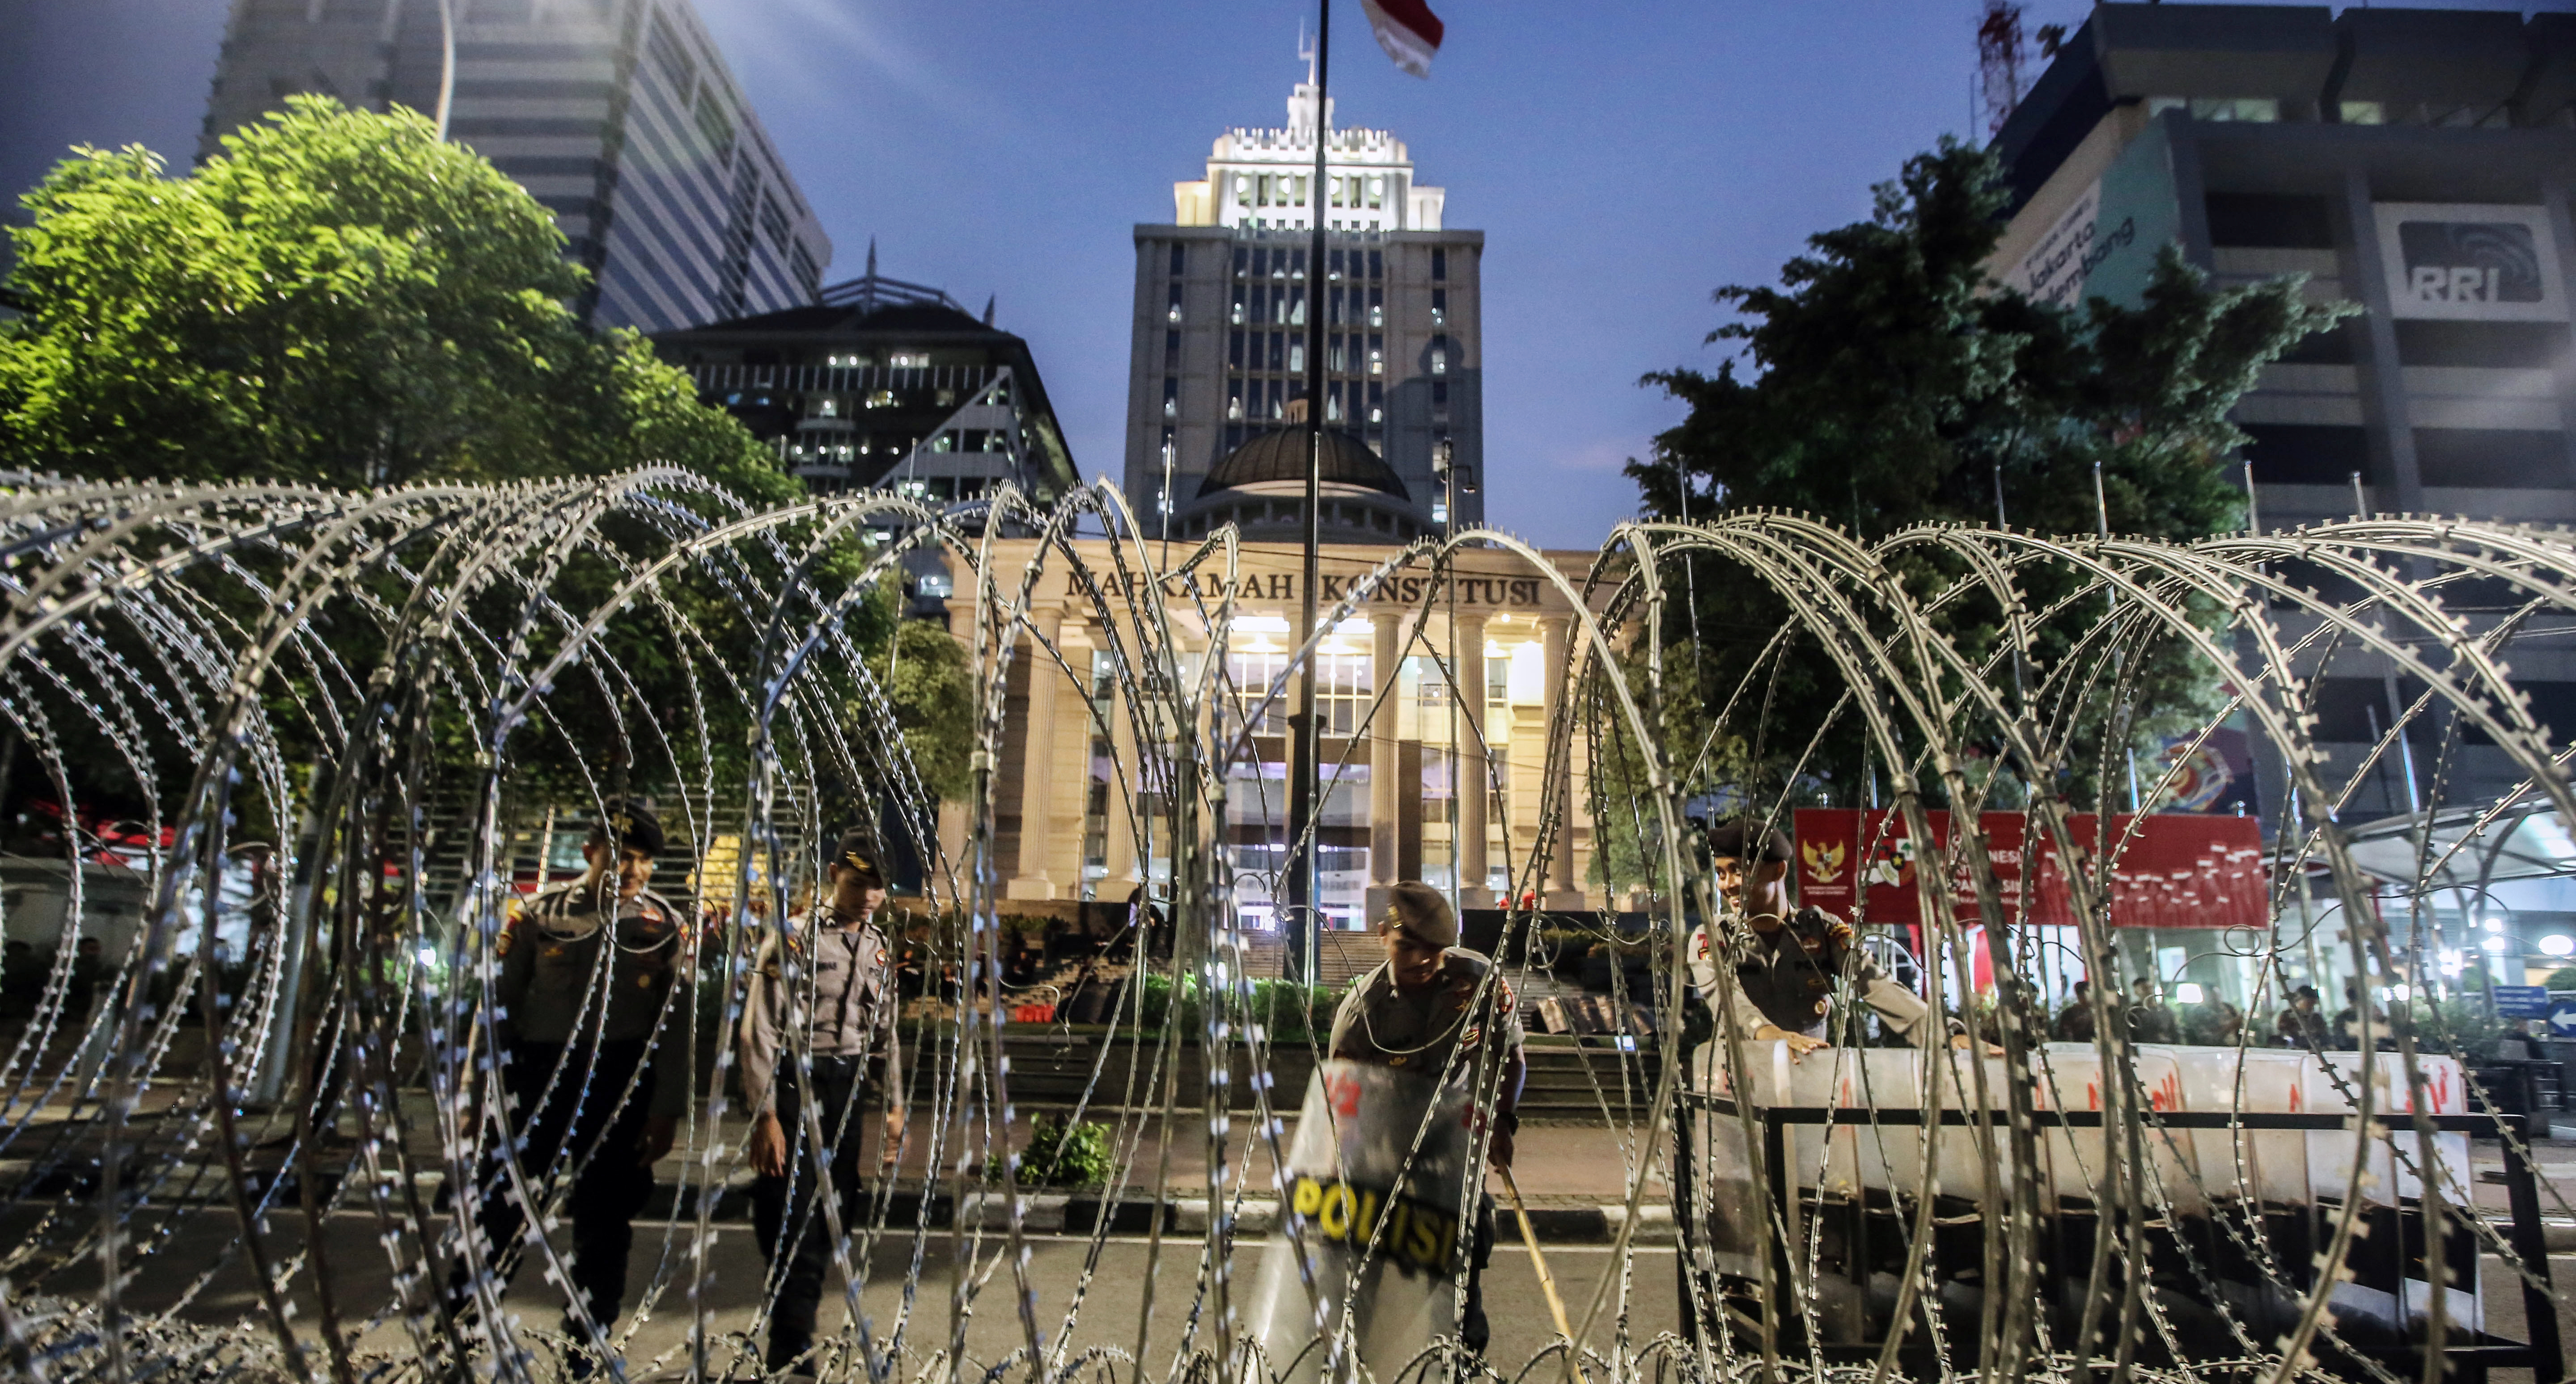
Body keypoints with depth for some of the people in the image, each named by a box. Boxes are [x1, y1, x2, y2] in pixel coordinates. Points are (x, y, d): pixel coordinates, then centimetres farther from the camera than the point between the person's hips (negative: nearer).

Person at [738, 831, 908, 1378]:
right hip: (795, 1082, -6)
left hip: (848, 1086, 6)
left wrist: (893, 1106, 11)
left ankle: (793, 1339, 28)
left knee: (835, 1212, 11)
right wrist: (765, 1114, -16)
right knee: (794, 1216, -7)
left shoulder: (881, 948, 8)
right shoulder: (794, 938, -10)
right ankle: (791, 1351, 6)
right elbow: (761, 1030, -12)